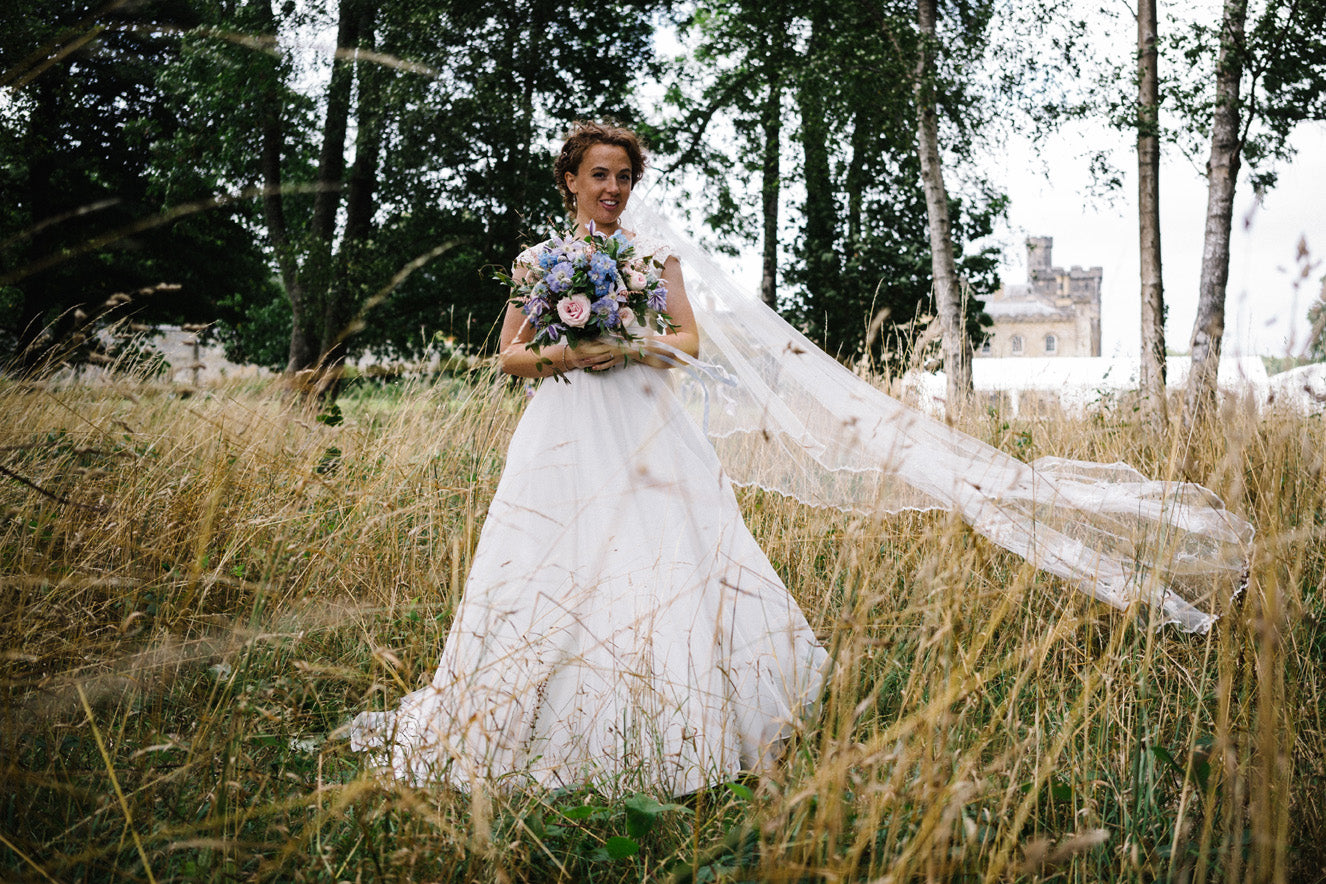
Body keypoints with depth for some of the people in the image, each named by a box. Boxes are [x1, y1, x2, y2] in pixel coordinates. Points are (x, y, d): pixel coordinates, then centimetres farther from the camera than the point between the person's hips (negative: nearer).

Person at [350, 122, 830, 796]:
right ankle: (557, 734, 4)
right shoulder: (538, 260, 12)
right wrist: (560, 354, -10)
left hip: (645, 427, 1)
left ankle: (667, 734, 3)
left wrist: (628, 348, -12)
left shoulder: (655, 255, 13)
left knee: (663, 566, -6)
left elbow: (688, 342, 6)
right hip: (567, 433, 0)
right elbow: (510, 356, 9)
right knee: (556, 577, -6)